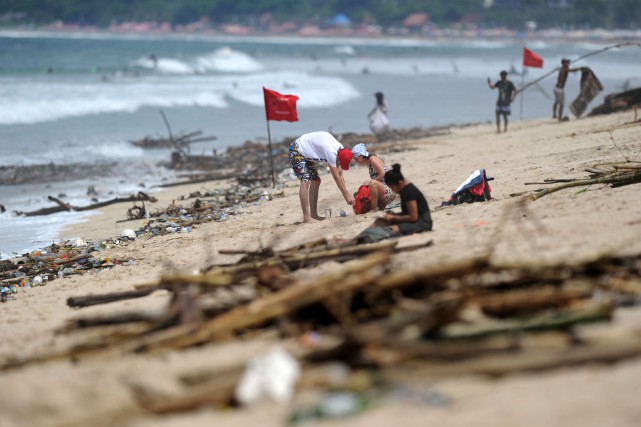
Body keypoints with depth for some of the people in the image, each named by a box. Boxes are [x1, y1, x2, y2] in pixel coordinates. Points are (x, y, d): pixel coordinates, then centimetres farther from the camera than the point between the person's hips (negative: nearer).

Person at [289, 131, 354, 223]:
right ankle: (306, 217, -21)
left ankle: (314, 215, 13)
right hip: (296, 151, -10)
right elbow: (336, 177, -26)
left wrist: (346, 194, -3)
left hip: (306, 155, 10)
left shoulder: (341, 150, -6)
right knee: (305, 181, -20)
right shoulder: (331, 152, -33)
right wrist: (347, 195, -19)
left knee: (315, 181, 8)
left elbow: (340, 175, 1)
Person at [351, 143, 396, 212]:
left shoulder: (372, 158, -11)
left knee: (373, 183, -39)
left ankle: (374, 209, -25)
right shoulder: (368, 163, 15)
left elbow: (383, 174, -20)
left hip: (389, 190, -10)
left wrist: (370, 181, -15)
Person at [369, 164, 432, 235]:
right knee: (381, 221, -3)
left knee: (393, 229, -32)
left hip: (423, 223, -9)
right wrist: (393, 215, 3)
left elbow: (413, 217, -22)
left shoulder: (409, 192, -21)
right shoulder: (405, 189, 9)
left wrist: (394, 218, -14)